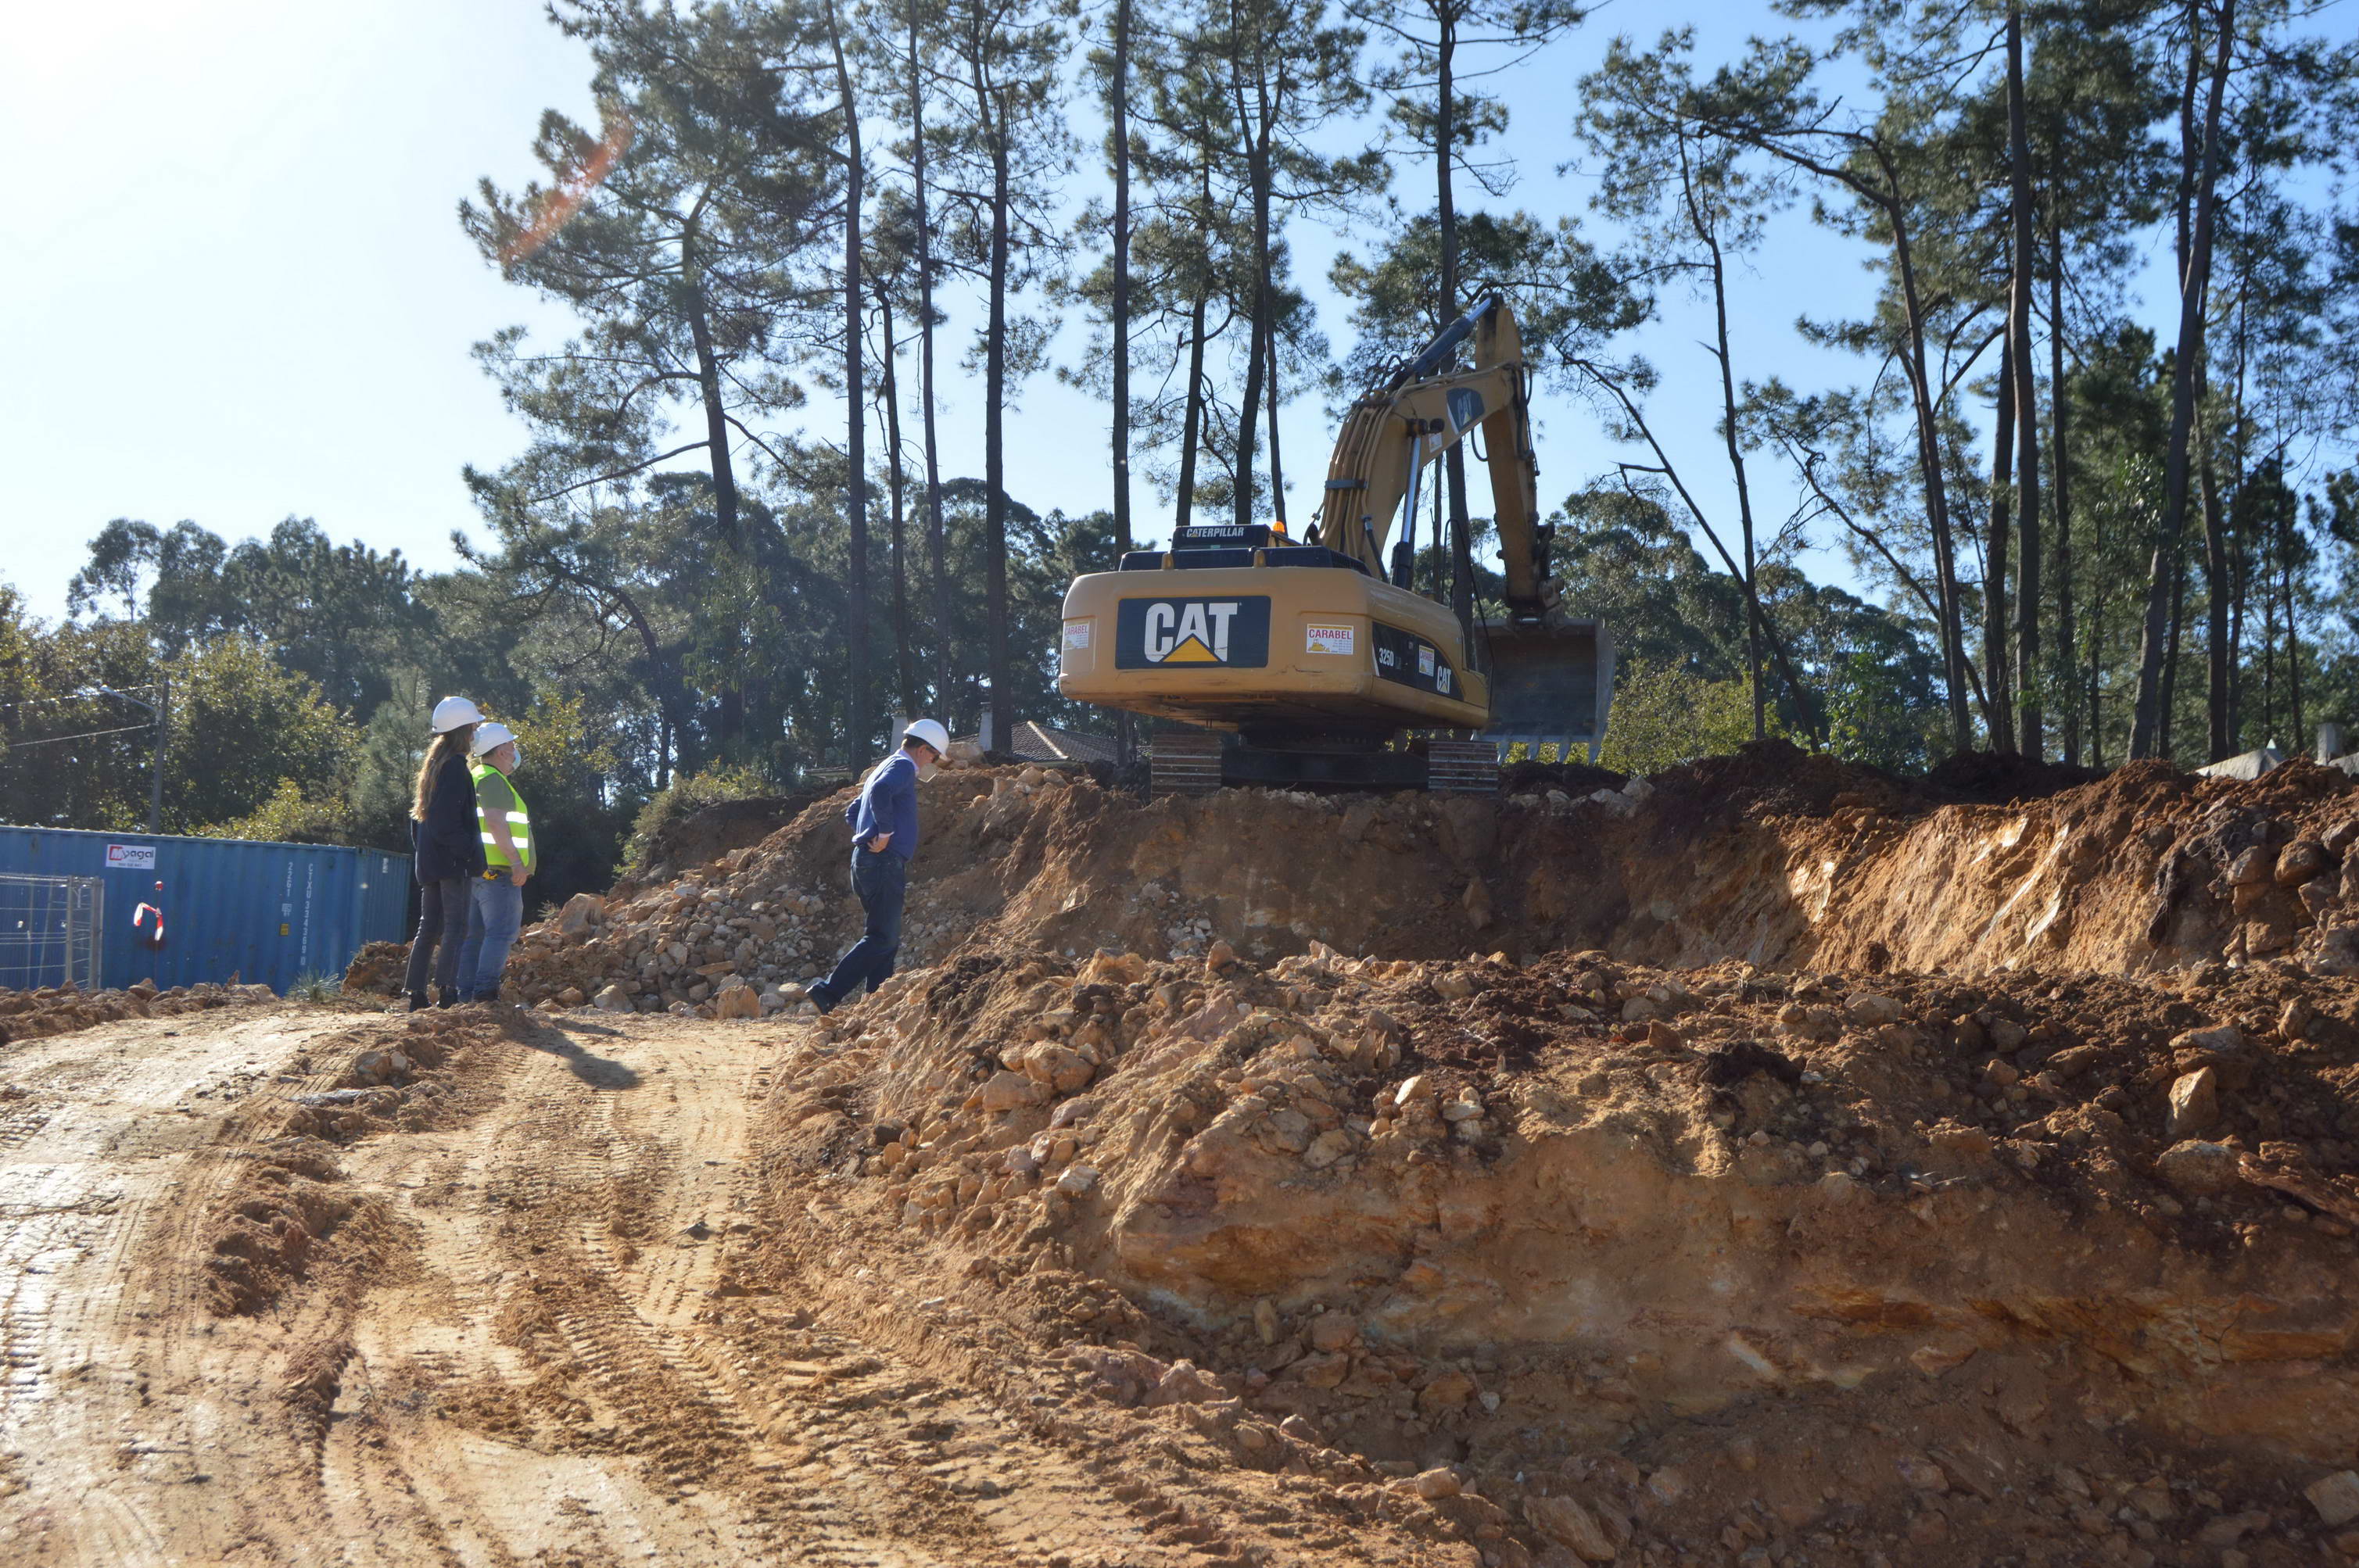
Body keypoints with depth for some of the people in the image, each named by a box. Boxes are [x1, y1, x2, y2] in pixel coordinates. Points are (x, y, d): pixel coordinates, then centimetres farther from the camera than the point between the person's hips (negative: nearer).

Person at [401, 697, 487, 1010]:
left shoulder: (433, 765, 17)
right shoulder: (456, 767, -12)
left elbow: (419, 816, 19)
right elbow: (448, 822, -19)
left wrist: (419, 851, 21)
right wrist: (471, 853, -17)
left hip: (428, 861, 9)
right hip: (452, 861, -9)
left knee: (429, 926, 10)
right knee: (456, 926, -9)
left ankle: (416, 996, 10)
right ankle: (446, 991, -15)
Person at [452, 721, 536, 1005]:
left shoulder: (475, 777, 23)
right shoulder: (492, 780, -10)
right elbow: (495, 822, -22)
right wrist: (516, 861, -24)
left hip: (478, 871, 11)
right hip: (497, 870, -11)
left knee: (476, 934, 10)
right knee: (501, 932, -12)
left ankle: (466, 993, 10)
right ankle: (486, 991, -17)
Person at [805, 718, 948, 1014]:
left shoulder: (884, 768, 24)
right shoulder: (902, 767, -7)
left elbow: (852, 812, 32)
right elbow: (880, 791, -30)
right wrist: (886, 832, -22)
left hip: (866, 860, 10)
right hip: (885, 863, -10)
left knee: (887, 938, 12)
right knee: (882, 938, -12)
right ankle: (828, 992, -17)